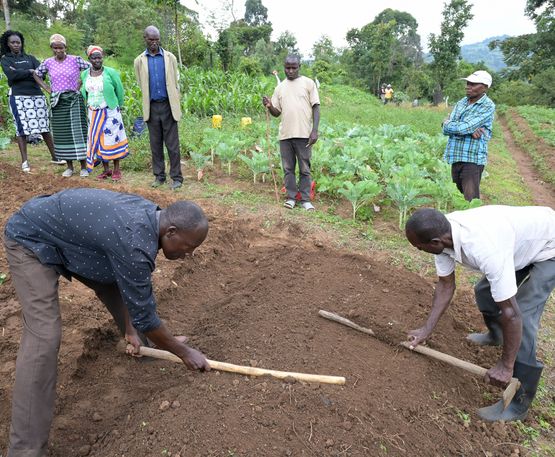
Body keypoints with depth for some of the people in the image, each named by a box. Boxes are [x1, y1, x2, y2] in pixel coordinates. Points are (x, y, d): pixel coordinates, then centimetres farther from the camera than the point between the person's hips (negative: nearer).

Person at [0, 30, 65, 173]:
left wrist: (20, 73, -7)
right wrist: (30, 72, -5)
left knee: (45, 126, 2)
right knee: (22, 128, -5)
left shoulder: (30, 58, 17)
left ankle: (54, 157, 9)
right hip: (18, 97, -2)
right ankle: (24, 161, -1)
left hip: (37, 95, 2)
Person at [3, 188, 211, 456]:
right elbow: (144, 315, -25)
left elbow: (127, 285, 4)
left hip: (65, 232, 9)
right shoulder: (135, 243, -37)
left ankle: (138, 341, 43)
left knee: (116, 280, 15)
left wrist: (129, 328, 5)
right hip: (31, 239, -9)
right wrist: (184, 352, -12)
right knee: (44, 335, -18)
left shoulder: (148, 216, -9)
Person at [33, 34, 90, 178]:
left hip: (74, 99, -3)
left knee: (78, 131, -6)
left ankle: (84, 166, 1)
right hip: (57, 102, 3)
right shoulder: (48, 62, 6)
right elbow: (36, 75, 19)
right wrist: (46, 88, 7)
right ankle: (69, 166, 13)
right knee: (62, 133, 4)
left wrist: (82, 83, -4)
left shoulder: (75, 60, -3)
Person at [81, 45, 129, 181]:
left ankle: (116, 170, 8)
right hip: (93, 113, 5)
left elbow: (119, 91, 2)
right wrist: (89, 104, 18)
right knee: (98, 140, 6)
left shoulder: (111, 73, -8)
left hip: (110, 112, -4)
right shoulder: (84, 74, 5)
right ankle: (106, 170, 16)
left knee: (112, 139, -1)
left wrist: (117, 107, 10)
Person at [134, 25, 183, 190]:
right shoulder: (139, 61, 7)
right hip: (151, 107, 2)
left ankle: (176, 177, 3)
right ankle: (159, 176, 15)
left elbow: (175, 83, 6)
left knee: (172, 144, -2)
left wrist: (175, 105, 3)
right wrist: (145, 108, 9)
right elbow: (141, 86, 11)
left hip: (168, 106, -2)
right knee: (155, 144, 7)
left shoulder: (170, 57, 4)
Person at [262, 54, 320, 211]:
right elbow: (276, 112, 13)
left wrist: (315, 130, -10)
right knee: (288, 168, 8)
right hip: (285, 134, 3)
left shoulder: (308, 83, 3)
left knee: (304, 169, 3)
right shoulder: (280, 87, 12)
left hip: (304, 134, -3)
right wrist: (269, 106, -9)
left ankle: (305, 199, 10)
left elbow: (316, 107, 0)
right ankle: (291, 197, 17)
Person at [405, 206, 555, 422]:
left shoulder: (485, 249, -44)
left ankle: (518, 404, 0)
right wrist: (426, 329, -5)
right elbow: (445, 285, -6)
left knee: (523, 316, -15)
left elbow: (511, 313, -36)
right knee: (484, 291, 16)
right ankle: (496, 335, 48)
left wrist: (506, 365, -24)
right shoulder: (442, 233, -19)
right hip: (523, 239, 8)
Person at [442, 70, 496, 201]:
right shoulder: (461, 102, 12)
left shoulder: (488, 106, -8)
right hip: (455, 156, 6)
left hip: (473, 158, -6)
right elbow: (446, 130, 2)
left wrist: (447, 123, 0)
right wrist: (470, 130, -12)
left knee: (471, 200, -9)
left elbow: (462, 128, -20)